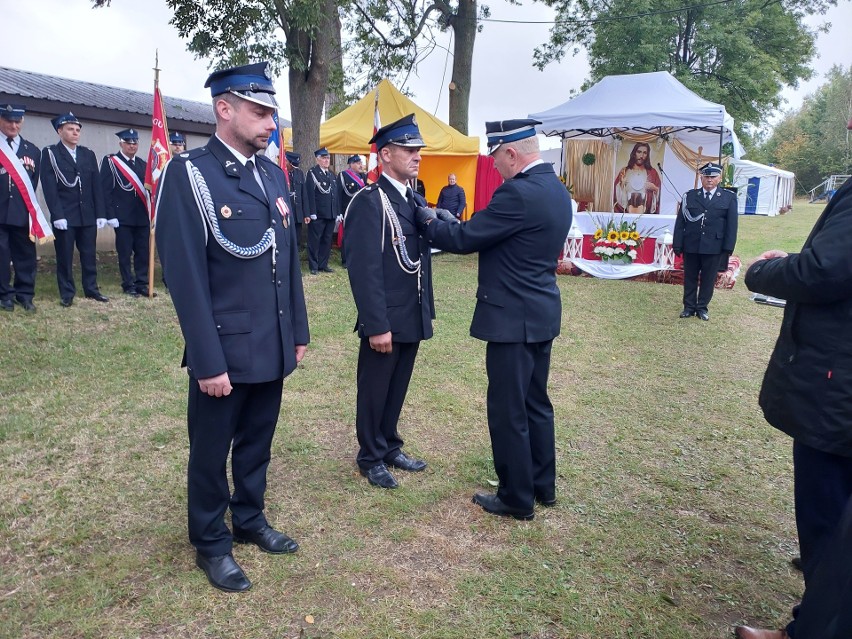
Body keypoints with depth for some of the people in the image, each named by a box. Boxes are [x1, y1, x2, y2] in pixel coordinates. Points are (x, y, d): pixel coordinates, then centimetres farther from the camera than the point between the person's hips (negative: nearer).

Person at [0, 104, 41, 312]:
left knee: (25, 254, 6)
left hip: (22, 212, 2)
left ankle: (25, 294, 15)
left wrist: (29, 207, 2)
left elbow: (33, 183, 9)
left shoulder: (32, 151, 11)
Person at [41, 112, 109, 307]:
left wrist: (101, 213, 1)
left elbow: (97, 186, 9)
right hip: (64, 216, -3)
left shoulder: (88, 154, 13)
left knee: (89, 255, 8)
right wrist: (57, 215, -16)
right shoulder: (50, 153, 1)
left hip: (88, 215, 4)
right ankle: (67, 293, 10)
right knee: (64, 256, 2)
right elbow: (49, 187, -7)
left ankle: (91, 289, 18)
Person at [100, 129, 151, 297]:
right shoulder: (110, 161, -1)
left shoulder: (142, 163, 14)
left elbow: (147, 188, 12)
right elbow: (105, 190, -6)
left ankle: (142, 284, 14)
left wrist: (149, 213, 2)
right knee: (125, 253, 2)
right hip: (122, 217, -4)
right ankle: (128, 285, 11)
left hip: (142, 217, 4)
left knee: (143, 252, 5)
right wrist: (110, 215, -11)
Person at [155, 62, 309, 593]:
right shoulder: (188, 175, -12)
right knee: (212, 451, 13)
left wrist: (298, 332, 11)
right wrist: (208, 361, -17)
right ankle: (211, 544, 32)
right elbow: (186, 276, -16)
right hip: (225, 349, -5)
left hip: (272, 345, 6)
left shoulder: (274, 174, 8)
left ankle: (250, 520, 41)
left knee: (256, 442, 20)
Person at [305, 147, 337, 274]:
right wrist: (312, 213, -18)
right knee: (314, 241, 1)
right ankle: (313, 266, 8)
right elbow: (310, 194, -12)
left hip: (331, 214, 7)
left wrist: (337, 212, 10)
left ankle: (323, 264, 19)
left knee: (327, 240, 11)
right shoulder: (312, 173, -5)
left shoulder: (332, 174, 17)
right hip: (318, 214, -7)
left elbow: (335, 193, 15)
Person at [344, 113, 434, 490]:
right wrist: (377, 325, -22)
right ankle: (371, 458, 27)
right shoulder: (368, 202, -15)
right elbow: (365, 271, -20)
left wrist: (427, 310, 14)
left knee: (397, 390, 19)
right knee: (374, 392, 10)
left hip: (413, 318, 7)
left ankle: (390, 447, 36)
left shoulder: (417, 201, 11)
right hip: (385, 321, -7)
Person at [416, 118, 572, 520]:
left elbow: (463, 240, -16)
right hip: (541, 313, 10)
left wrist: (427, 220, 0)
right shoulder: (556, 189, 10)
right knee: (535, 402, 19)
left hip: (514, 317, -10)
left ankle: (516, 498, 17)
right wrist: (453, 224, 8)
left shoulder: (519, 193, -21)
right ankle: (542, 485, 33)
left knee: (508, 410, 3)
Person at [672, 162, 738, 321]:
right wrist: (677, 244, -2)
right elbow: (680, 222, 3)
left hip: (714, 247, -1)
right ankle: (689, 307, 19)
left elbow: (732, 225, 1)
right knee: (690, 278, 9)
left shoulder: (729, 198, 3)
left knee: (708, 279, 7)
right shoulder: (689, 196, 5)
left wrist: (728, 248, -6)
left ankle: (702, 307, 19)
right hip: (691, 246, 1)